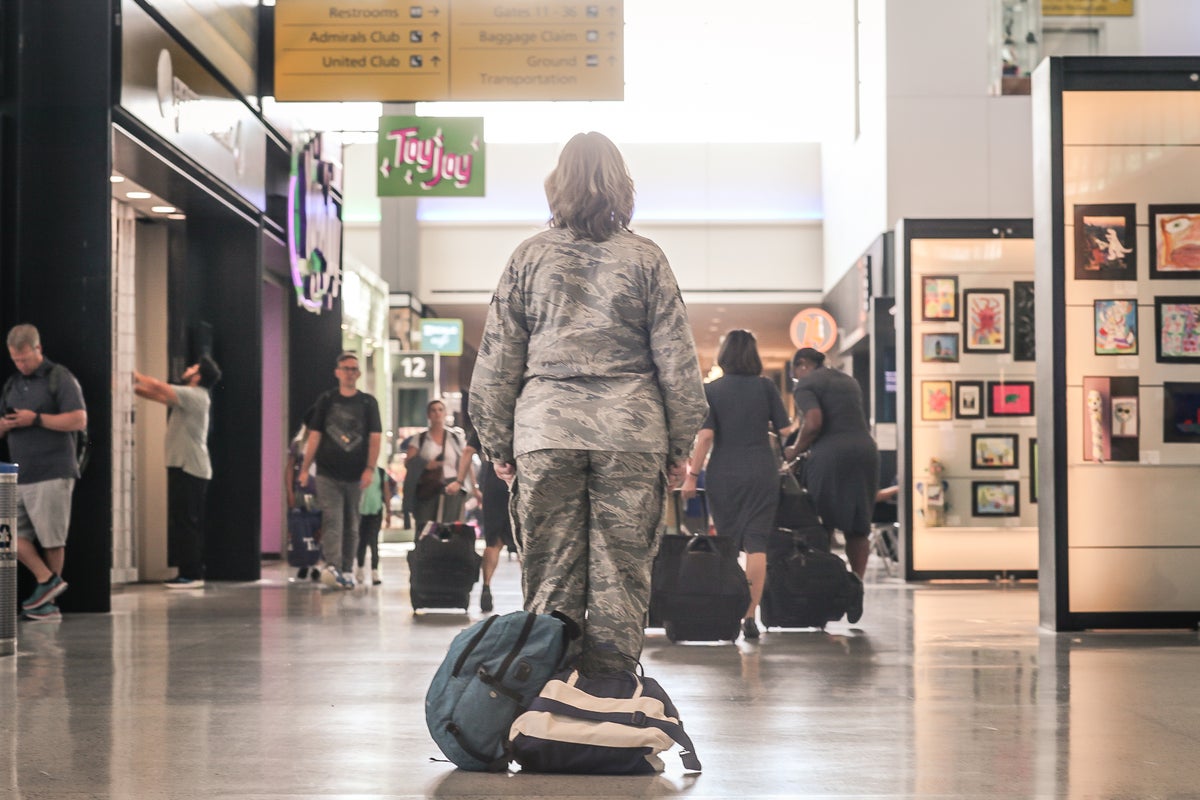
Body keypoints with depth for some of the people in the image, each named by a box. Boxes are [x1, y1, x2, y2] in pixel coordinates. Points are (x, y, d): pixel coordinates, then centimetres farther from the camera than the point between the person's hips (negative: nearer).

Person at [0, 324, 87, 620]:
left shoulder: (59, 378, -2)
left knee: (52, 540, -2)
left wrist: (36, 419, -15)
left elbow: (79, 420, -11)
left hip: (52, 473, -7)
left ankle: (49, 601, 5)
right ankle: (47, 580, 8)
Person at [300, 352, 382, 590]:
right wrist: (304, 469, -1)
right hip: (328, 474, -2)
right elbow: (314, 436, 5)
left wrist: (370, 469, -10)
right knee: (332, 521, -13)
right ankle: (331, 567, -23)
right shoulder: (325, 401, 7)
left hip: (356, 476, 2)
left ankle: (347, 570, 16)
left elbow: (375, 437, 2)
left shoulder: (368, 403, 7)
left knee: (351, 525, 8)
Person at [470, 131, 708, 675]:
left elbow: (495, 362, 6)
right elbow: (677, 361, 4)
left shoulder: (529, 257, 6)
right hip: (630, 433, -1)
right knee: (620, 574, 4)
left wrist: (498, 446, 13)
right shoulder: (644, 258, 4)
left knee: (549, 577, 6)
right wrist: (679, 445, 10)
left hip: (545, 431, 1)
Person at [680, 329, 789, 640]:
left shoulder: (711, 389, -1)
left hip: (723, 474, 0)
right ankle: (750, 616, -7)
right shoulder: (765, 386, 2)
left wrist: (692, 475, -5)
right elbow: (785, 430, 2)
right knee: (756, 542, -1)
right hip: (762, 472, 0)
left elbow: (705, 435, -8)